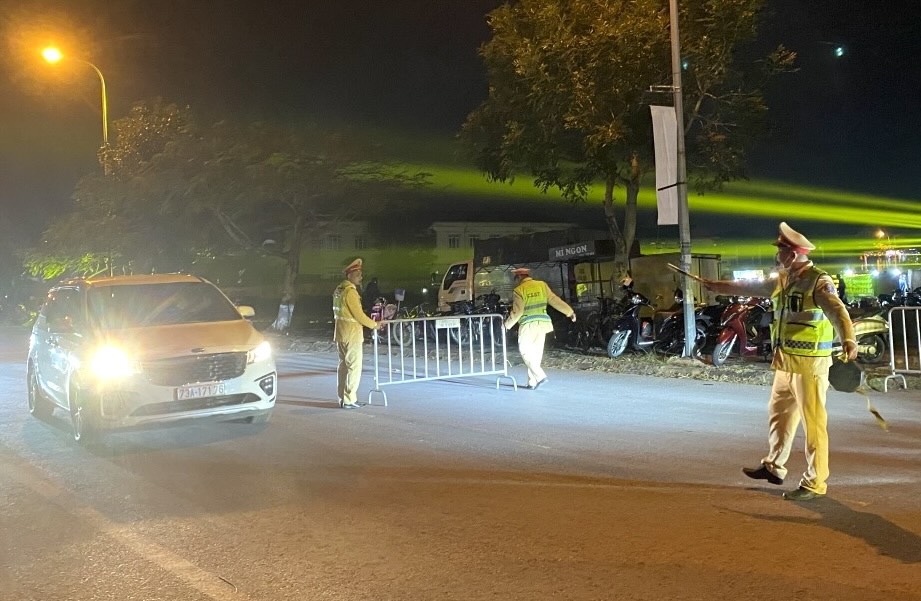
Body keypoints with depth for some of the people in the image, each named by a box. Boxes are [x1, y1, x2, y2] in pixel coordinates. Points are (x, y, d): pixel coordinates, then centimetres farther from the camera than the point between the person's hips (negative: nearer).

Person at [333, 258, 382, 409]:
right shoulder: (350, 291, -18)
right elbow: (358, 314, -19)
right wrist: (374, 325, -7)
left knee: (343, 365, 14)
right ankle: (349, 400, -5)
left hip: (340, 334, 10)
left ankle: (343, 397, 19)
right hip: (351, 334, -10)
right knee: (354, 366, -5)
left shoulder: (339, 290, 11)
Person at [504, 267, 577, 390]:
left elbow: (517, 312, -10)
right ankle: (532, 383, 13)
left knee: (526, 352, 1)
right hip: (542, 323, 6)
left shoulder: (519, 290, -6)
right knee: (537, 353, 10)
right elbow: (555, 300, 4)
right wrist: (569, 312, 11)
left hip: (528, 325, -5)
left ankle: (540, 376, -13)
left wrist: (507, 324, 2)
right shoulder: (542, 285, 7)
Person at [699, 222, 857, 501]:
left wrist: (848, 340, -47)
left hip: (810, 362, -9)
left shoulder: (819, 282, -15)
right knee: (779, 412, 20)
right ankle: (774, 466, 36)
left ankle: (814, 483, 3)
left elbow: (837, 311, -29)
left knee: (813, 421, -4)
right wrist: (718, 286, 34)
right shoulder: (784, 279, 12)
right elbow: (752, 288, 26)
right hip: (786, 361, 9)